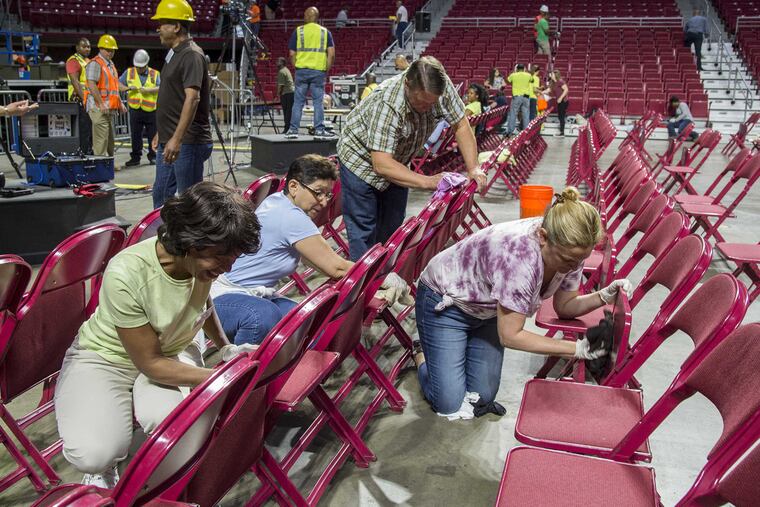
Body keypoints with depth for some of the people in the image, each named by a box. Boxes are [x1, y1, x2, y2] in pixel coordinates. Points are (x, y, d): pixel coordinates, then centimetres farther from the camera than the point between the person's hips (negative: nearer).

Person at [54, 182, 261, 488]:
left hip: (172, 350, 4)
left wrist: (226, 348, -4)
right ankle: (103, 469, 7)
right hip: (107, 357, -3)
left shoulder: (205, 261, -17)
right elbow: (150, 362, -22)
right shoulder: (126, 274, -34)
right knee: (94, 453, -29)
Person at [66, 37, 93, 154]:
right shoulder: (73, 61, -6)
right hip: (80, 101, -9)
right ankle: (82, 154, -9)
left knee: (92, 130, 9)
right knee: (84, 129, -11)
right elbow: (75, 81, -16)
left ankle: (90, 153, 16)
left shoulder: (88, 61, 22)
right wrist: (84, 98, -23)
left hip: (90, 101, 9)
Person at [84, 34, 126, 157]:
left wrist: (120, 103, 20)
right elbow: (91, 85, -19)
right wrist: (101, 104, -23)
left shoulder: (111, 64, 21)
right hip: (99, 108, -10)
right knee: (101, 139, -12)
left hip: (110, 109, 10)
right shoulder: (95, 63, -9)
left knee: (110, 138, 14)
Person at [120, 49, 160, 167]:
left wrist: (148, 90, -22)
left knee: (153, 135, 4)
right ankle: (135, 157, 13)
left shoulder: (155, 74, 5)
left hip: (151, 110, -1)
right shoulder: (129, 72, 10)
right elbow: (118, 84, 10)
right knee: (135, 135, 5)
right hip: (135, 110, 1)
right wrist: (128, 88, -9)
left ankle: (153, 156, 17)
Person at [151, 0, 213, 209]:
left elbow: (192, 98, -25)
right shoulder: (174, 54, 17)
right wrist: (161, 133, 24)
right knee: (161, 195, 15)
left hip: (187, 142, -10)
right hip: (168, 141, 10)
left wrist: (177, 139, -32)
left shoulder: (191, 55, -14)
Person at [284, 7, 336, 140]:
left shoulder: (298, 31, 5)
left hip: (302, 70, 1)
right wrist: (327, 71, 7)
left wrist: (296, 68, 13)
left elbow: (292, 54, 1)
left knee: (298, 102, 6)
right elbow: (331, 54, -1)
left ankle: (293, 130, 7)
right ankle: (319, 130, 4)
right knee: (318, 102, 4)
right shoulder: (325, 32, 6)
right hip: (319, 71, 0)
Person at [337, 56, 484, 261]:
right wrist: (428, 181, -49)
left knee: (393, 229, 11)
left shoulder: (442, 87, -24)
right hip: (362, 160, -6)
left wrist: (473, 169, -24)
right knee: (364, 234, -8)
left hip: (397, 161, 6)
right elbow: (381, 164, -43)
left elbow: (461, 125, -13)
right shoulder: (387, 104, -39)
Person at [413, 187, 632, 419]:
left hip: (488, 310, 7)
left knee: (483, 397, 6)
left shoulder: (570, 248, -20)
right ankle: (422, 355, 22)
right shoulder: (521, 255, -42)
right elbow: (510, 336, -30)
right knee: (450, 405, -6)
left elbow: (564, 306, -3)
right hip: (444, 303, -6)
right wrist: (578, 349, -29)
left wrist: (604, 296, -22)